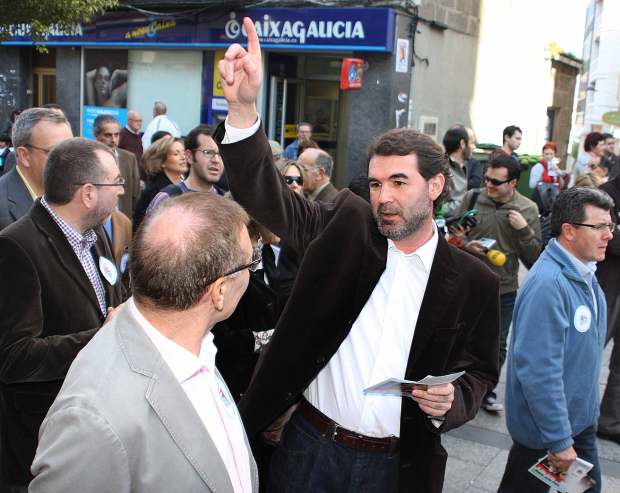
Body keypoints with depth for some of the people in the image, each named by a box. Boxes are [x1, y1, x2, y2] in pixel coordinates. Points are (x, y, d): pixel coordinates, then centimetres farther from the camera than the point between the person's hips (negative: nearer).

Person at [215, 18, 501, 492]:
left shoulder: (475, 282, -4)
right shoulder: (346, 223, -4)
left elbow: (477, 371, 7)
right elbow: (268, 196, -15)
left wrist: (451, 402, -16)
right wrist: (243, 107, -29)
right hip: (309, 446, 1)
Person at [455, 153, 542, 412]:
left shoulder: (528, 209, -3)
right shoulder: (472, 198, -4)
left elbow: (534, 255, -2)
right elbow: (454, 233, 5)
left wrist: (524, 229, -17)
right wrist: (466, 245, -15)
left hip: (505, 288, 1)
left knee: (497, 344, 12)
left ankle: (486, 391, 31)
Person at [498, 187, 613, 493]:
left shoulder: (584, 275, 5)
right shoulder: (547, 284, -29)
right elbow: (539, 371, -31)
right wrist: (559, 440, -26)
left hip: (581, 418, 9)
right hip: (543, 428, -9)